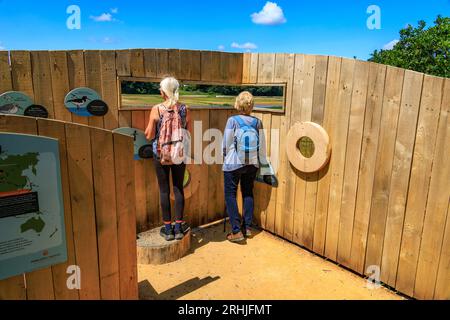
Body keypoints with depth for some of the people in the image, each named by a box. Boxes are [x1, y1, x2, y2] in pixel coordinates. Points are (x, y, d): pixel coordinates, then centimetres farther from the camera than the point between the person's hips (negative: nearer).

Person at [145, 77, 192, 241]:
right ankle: (178, 227, 19)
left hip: (161, 155, -2)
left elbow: (149, 135, -6)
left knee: (164, 190, 8)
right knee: (178, 189, 11)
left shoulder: (156, 109, -10)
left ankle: (168, 228, 17)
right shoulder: (185, 109, -5)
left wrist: (148, 128, 15)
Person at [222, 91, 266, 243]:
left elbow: (226, 144, -7)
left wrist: (225, 158, 11)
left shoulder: (232, 120, -10)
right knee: (248, 192, 18)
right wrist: (259, 162, 16)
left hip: (233, 164, -4)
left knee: (230, 195, 5)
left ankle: (236, 231, 3)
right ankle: (247, 227, 24)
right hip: (252, 164, 4)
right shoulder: (257, 122, -1)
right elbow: (262, 146, 2)